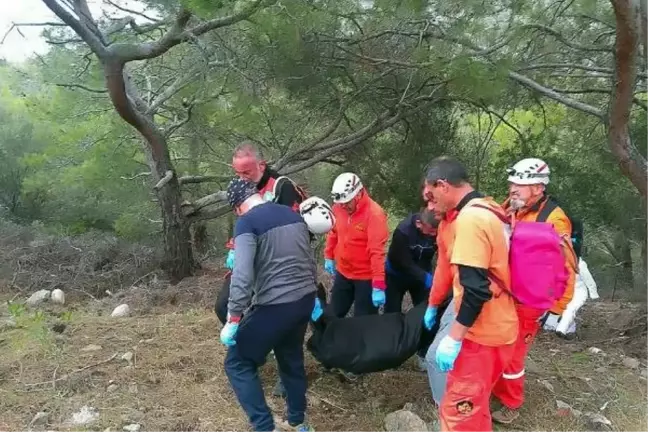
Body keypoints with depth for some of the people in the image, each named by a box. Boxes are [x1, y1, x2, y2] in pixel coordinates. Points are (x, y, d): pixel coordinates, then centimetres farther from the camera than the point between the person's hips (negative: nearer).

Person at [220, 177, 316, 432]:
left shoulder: (247, 223, -11)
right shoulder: (293, 215, 11)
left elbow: (242, 275, -22)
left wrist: (233, 319, -17)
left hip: (275, 306, -7)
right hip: (305, 299, 8)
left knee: (238, 363, 8)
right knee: (292, 358, 25)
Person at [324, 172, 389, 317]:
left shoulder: (374, 213, -23)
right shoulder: (338, 207, -6)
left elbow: (377, 251, -27)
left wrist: (379, 285, -30)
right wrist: (328, 256, 17)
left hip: (366, 277, -5)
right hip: (343, 273, 6)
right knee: (334, 315, 18)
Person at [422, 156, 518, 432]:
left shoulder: (470, 219, -23)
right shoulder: (481, 211, 10)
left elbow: (476, 289, -28)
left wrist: (453, 338, -22)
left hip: (482, 332, -10)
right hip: (494, 326, 10)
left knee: (459, 410, -1)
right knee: (473, 404, 25)